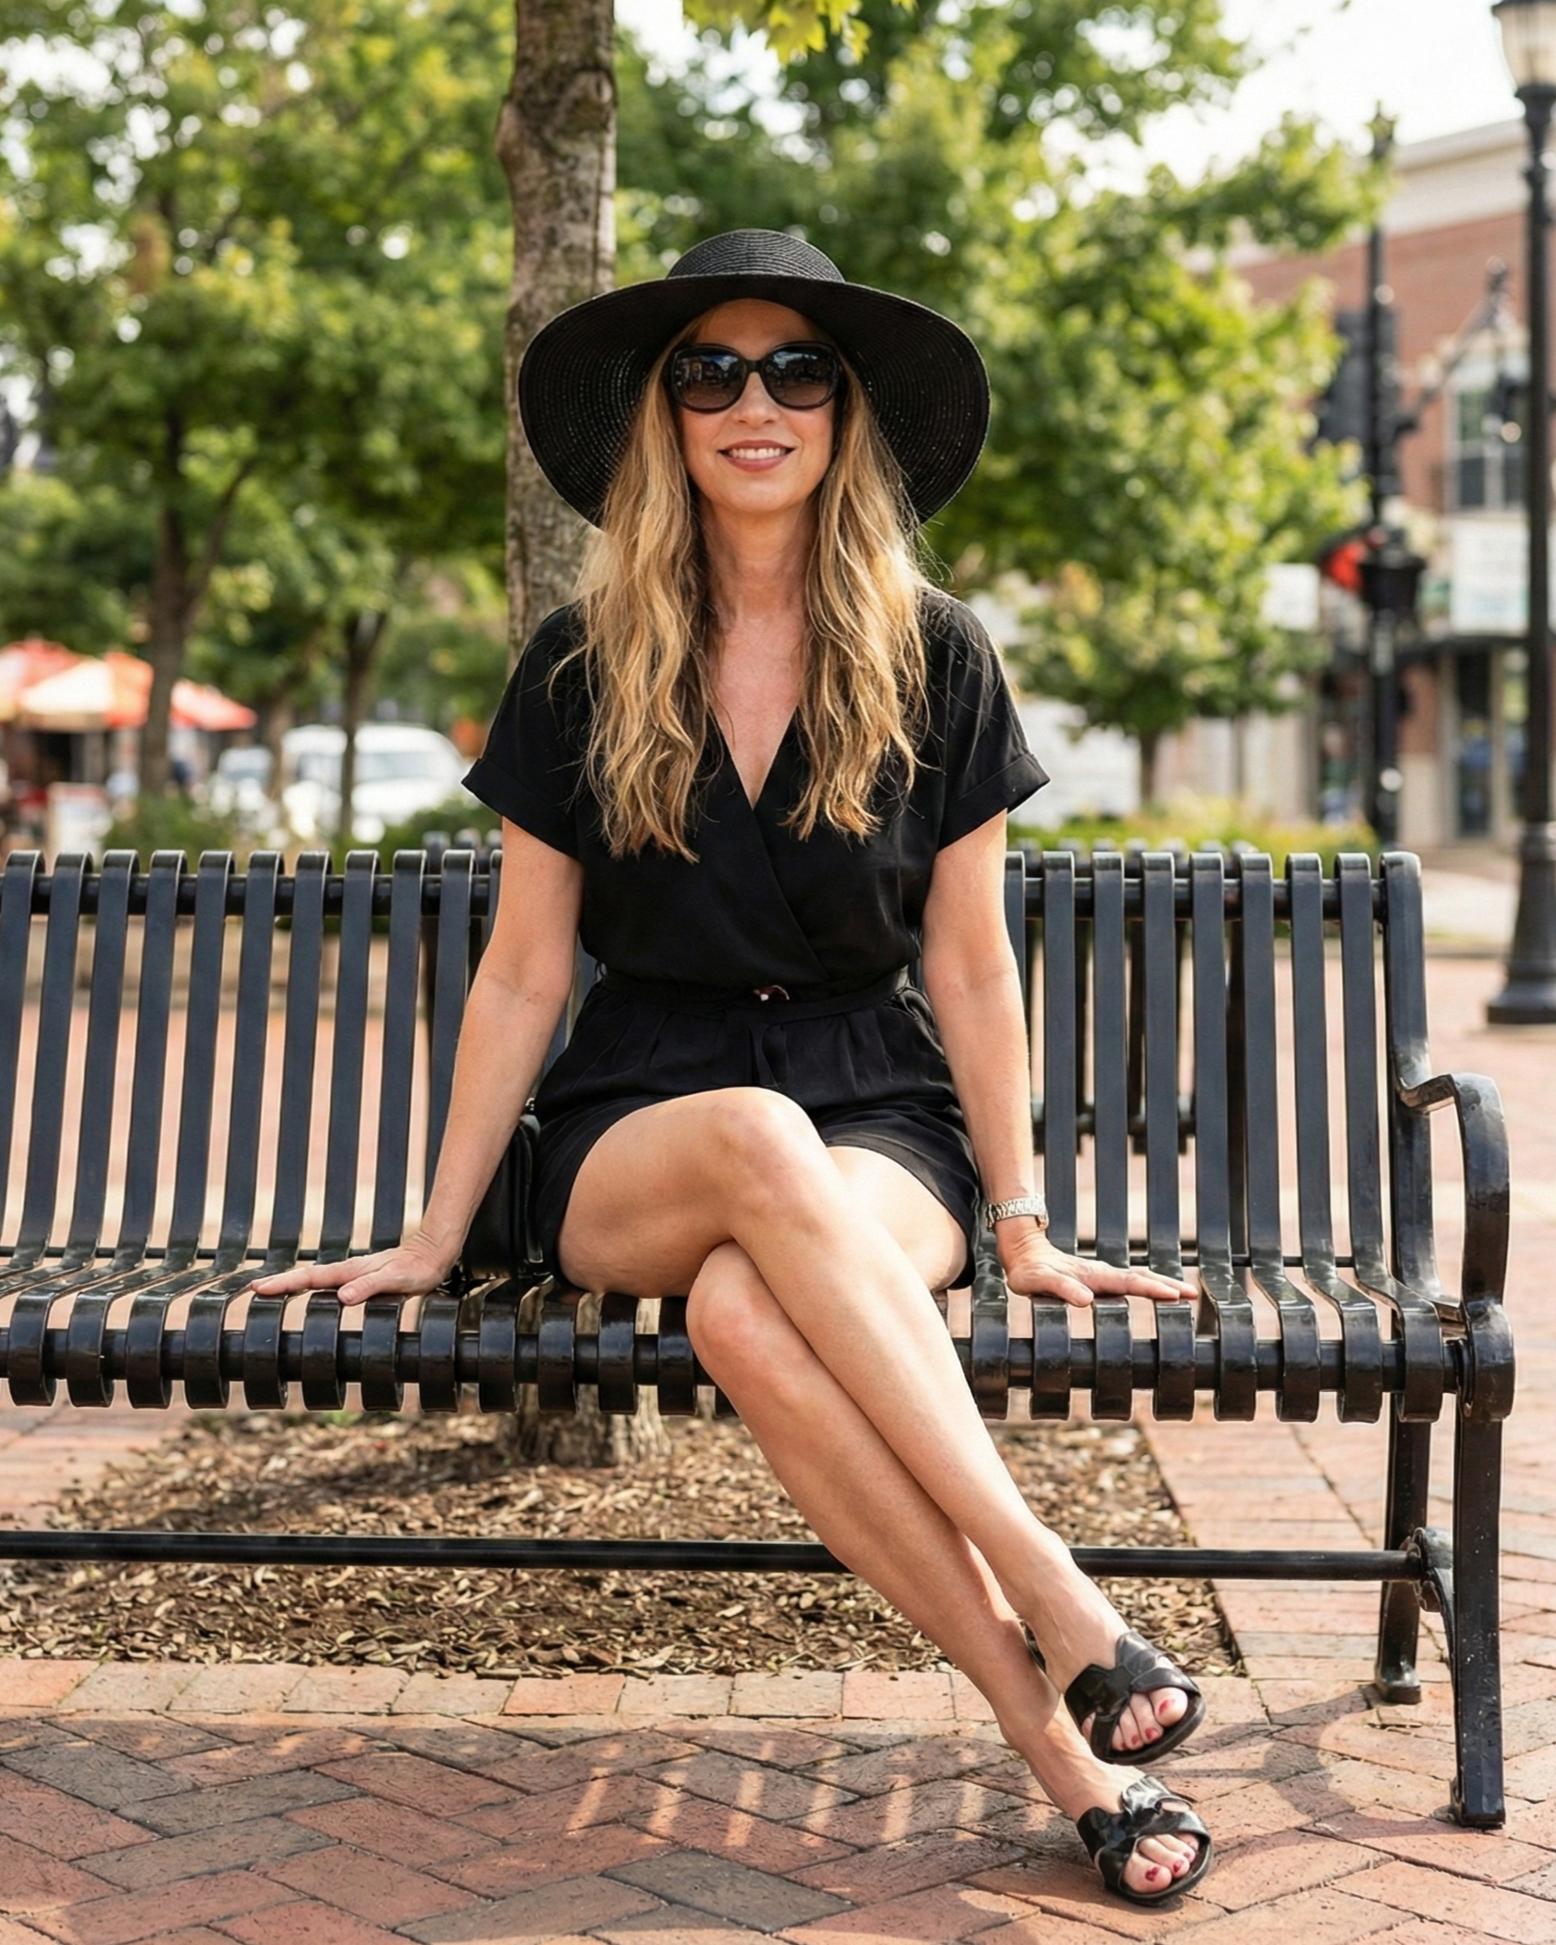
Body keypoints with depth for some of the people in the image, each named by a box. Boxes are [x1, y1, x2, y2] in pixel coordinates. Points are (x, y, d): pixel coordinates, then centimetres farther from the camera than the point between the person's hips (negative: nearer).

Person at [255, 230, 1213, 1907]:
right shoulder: (586, 667, 3)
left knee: (746, 1312, -37)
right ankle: (1053, 1610, -37)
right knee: (759, 1143, -38)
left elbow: (967, 965, 5)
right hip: (630, 1145, 1)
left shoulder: (932, 660, 2)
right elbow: (521, 973, 6)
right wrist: (435, 1236, 5)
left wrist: (1022, 1229, 4)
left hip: (880, 1126, 0)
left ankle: (1050, 1723, -31)